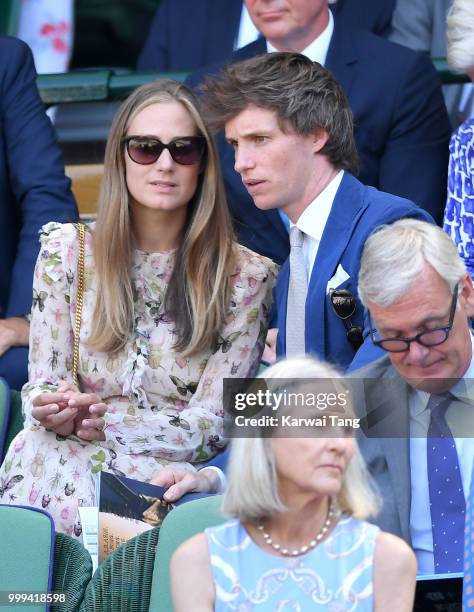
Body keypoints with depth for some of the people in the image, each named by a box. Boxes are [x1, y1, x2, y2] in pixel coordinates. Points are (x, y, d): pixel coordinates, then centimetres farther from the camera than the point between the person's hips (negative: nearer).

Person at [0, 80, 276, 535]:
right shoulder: (66, 253, 8)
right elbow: (40, 386, 8)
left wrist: (100, 421, -18)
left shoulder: (247, 276, 0)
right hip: (62, 459, 3)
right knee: (37, 452, -35)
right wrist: (53, 411, -17)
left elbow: (210, 425, -4)